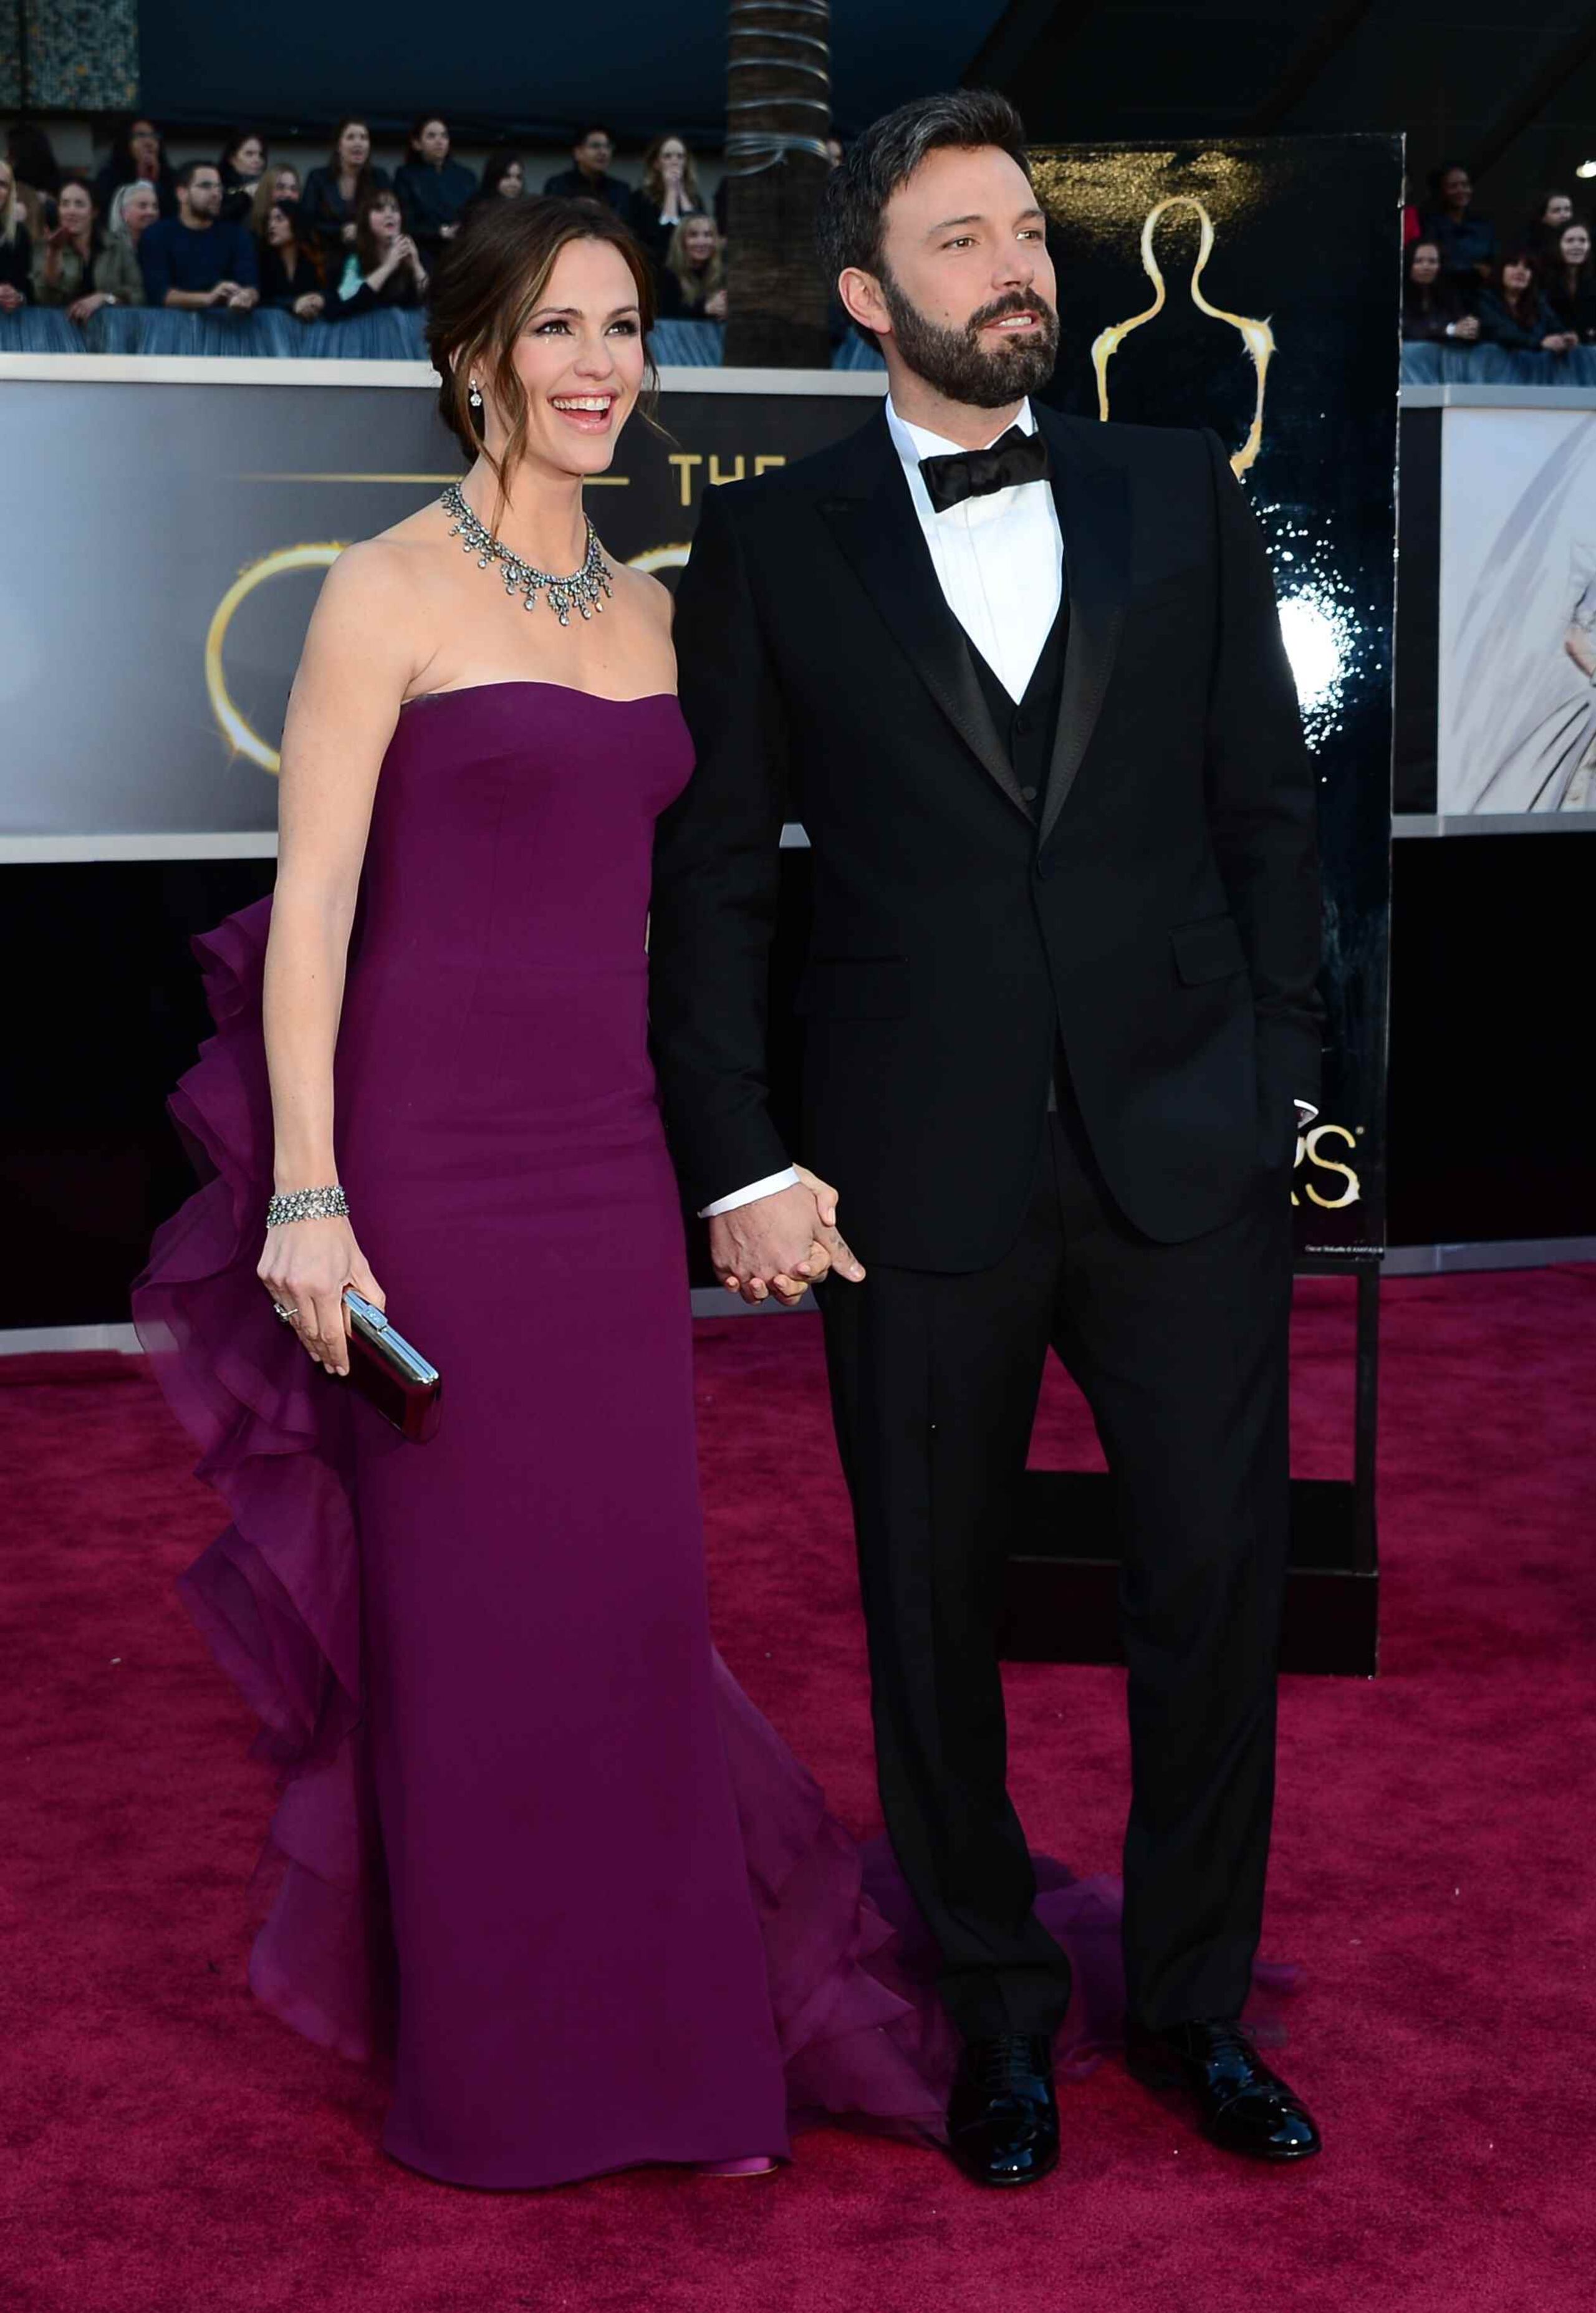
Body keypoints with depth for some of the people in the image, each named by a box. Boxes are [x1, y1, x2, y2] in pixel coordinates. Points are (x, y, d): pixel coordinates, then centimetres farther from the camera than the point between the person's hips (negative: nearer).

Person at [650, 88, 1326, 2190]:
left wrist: (1279, 1072, 4)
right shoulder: (769, 545, 4)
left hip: (1187, 1151, 2)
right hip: (920, 1177, -1)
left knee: (1223, 1578, 6)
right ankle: (999, 2012, 29)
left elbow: (1267, 806, 10)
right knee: (937, 1612, 9)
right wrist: (741, 1165, -4)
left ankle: (1195, 1998, 27)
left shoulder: (1181, 493, 9)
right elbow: (709, 880, 2)